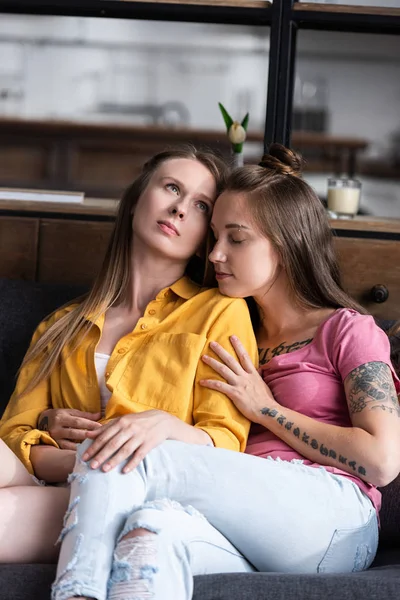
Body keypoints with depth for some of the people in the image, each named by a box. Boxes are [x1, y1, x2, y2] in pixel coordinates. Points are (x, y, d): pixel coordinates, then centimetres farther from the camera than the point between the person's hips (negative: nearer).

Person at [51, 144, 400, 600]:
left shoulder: (347, 329, 11)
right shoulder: (238, 340, 29)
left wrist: (265, 408, 1)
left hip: (334, 519, -4)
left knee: (125, 459, -23)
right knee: (152, 525, -35)